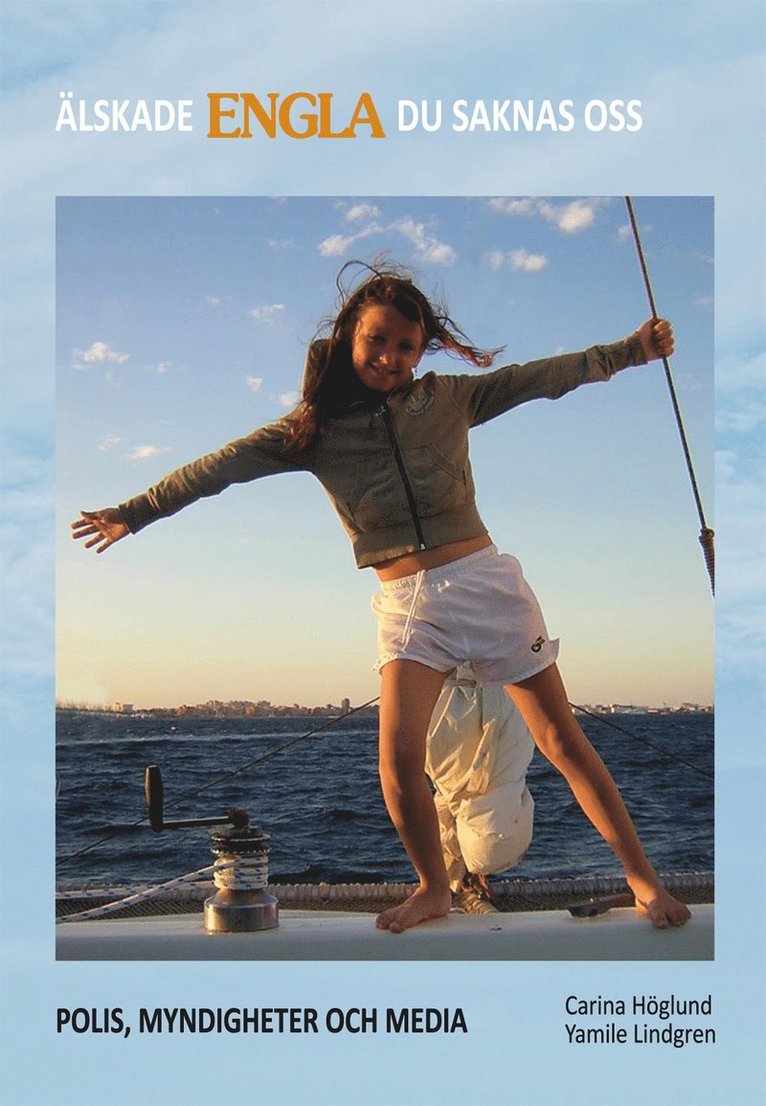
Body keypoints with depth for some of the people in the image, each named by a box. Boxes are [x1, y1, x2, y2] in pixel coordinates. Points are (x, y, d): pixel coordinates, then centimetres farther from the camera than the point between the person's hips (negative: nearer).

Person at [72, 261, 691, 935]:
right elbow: (222, 466, 3)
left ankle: (642, 876, 17)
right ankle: (434, 889, 10)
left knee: (561, 739, 4)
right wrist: (134, 513, 6)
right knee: (399, 758, -15)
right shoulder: (317, 429, 1)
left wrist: (630, 350, -7)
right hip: (406, 605, 1)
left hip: (486, 581, 0)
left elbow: (544, 377, 0)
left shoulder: (448, 399, 1)